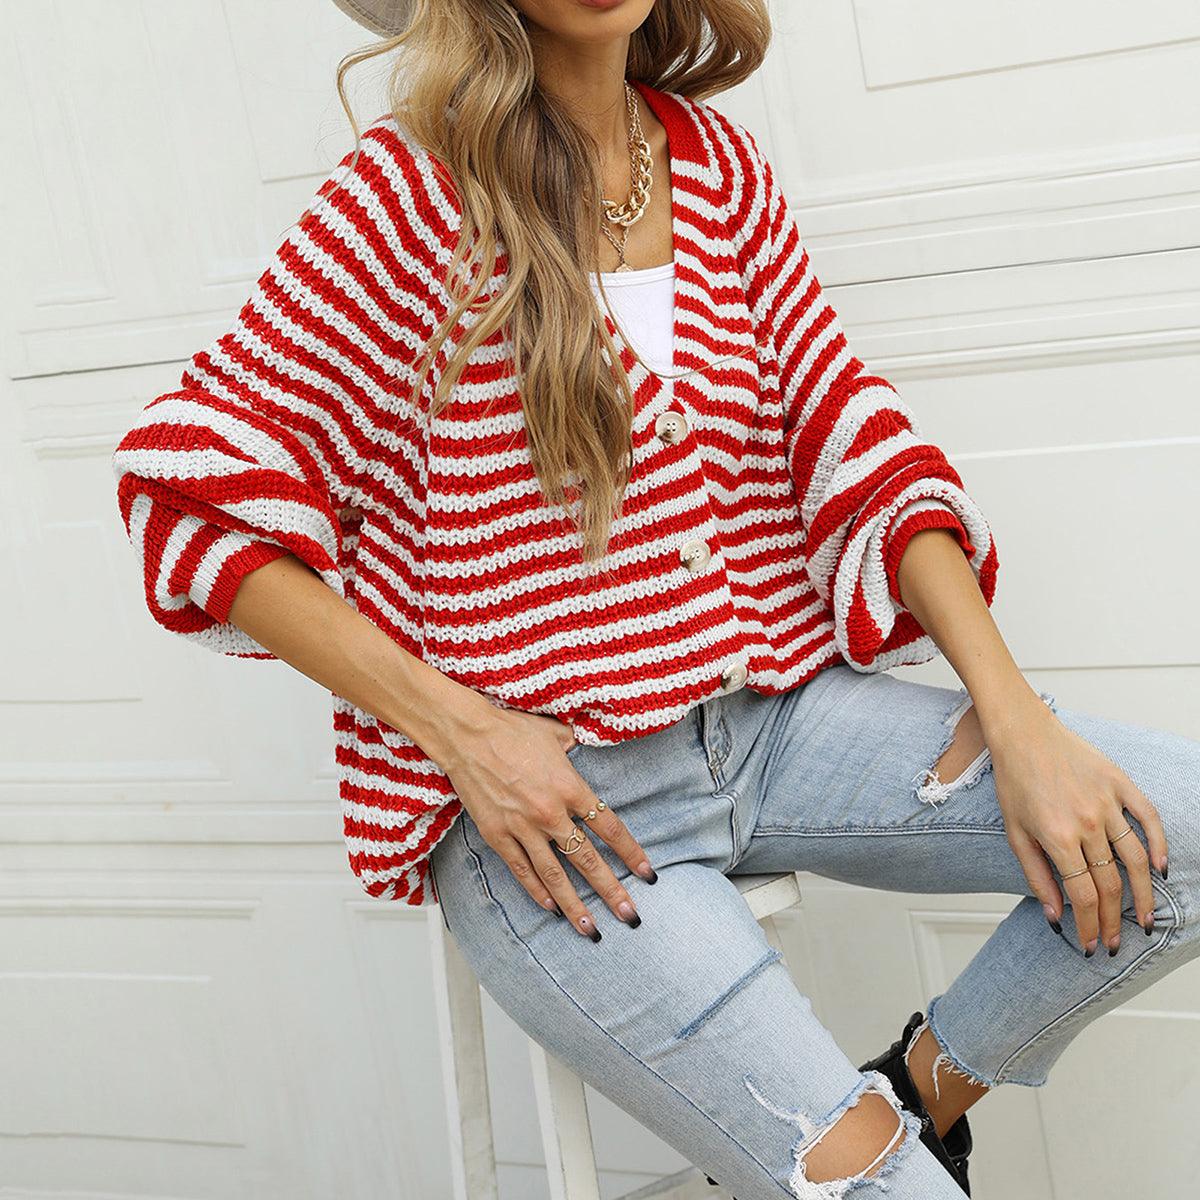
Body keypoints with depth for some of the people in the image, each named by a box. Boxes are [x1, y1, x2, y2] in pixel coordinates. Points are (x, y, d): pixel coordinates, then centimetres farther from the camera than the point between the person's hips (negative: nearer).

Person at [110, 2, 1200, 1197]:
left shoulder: (719, 161, 9)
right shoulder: (414, 189, -6)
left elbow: (851, 441, 6)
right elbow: (191, 488, -8)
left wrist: (1018, 721, -7)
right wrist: (460, 728, -16)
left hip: (769, 716, 6)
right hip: (545, 804, -5)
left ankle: (927, 1089, 11)